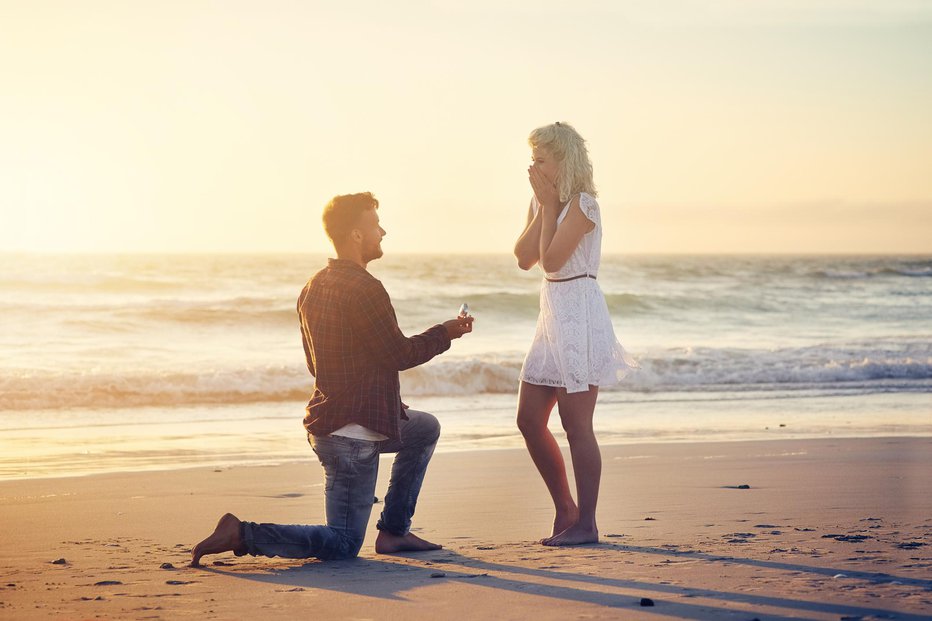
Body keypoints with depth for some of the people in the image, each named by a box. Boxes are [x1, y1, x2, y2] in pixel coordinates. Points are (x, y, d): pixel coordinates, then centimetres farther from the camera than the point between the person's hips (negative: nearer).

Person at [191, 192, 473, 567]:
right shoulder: (363, 288, -19)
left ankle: (394, 531, 28)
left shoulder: (313, 287, 11)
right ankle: (241, 536, -11)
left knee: (425, 429, 30)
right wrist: (447, 332, 2)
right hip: (351, 435, -10)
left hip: (327, 420, 10)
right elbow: (399, 355, -15)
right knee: (342, 546, -3)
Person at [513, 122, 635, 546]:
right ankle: (565, 511, 20)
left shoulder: (581, 204, -13)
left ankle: (585, 524, 2)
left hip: (580, 316, -9)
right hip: (553, 315, 9)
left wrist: (550, 206, -11)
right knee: (529, 420, 10)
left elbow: (550, 259, -19)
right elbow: (524, 258, 4)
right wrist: (542, 209, -2)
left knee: (576, 427, -5)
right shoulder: (545, 202, 14)